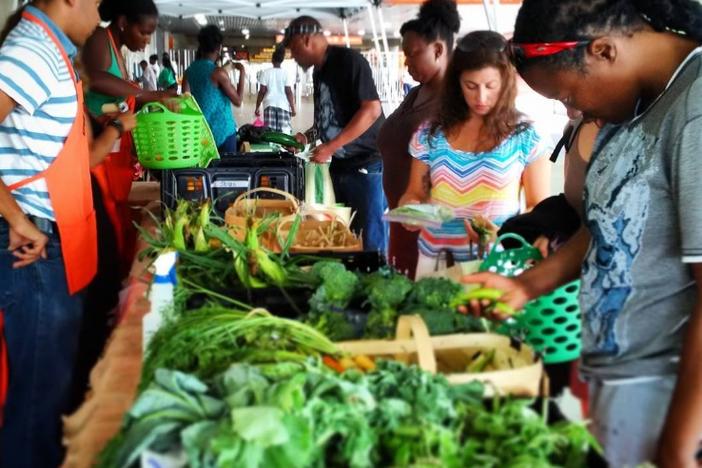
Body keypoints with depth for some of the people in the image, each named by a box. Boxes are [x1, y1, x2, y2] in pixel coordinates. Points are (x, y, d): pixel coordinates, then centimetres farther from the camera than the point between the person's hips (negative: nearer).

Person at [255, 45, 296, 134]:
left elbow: (262, 91, -1)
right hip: (283, 106, 0)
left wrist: (257, 107, 6)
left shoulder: (266, 72, 1)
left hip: (269, 105, 1)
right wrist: (293, 108, 2)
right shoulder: (285, 73, 0)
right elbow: (289, 92, -4)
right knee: (284, 132, -1)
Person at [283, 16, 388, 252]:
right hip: (340, 166, 9)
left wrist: (330, 147, -19)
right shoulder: (319, 72, 13)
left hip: (368, 164, -8)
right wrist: (308, 137, 8)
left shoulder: (349, 60, -12)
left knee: (372, 243, -5)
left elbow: (372, 110, -20)